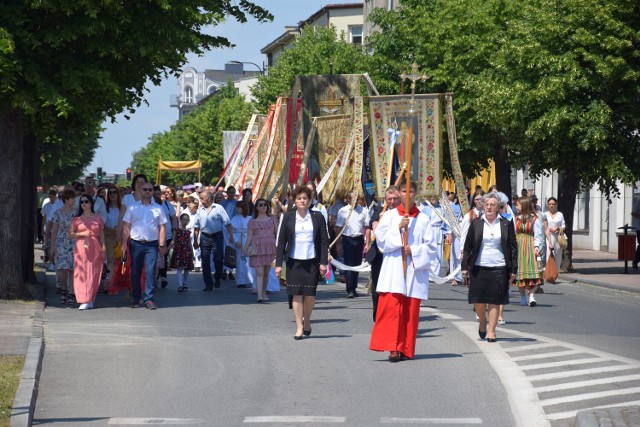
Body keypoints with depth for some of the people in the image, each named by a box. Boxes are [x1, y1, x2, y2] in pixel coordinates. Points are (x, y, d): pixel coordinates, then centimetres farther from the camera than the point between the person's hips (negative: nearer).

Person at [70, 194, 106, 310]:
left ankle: (90, 300, 8)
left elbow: (101, 234, 9)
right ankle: (84, 300, -4)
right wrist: (82, 234, -10)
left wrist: (103, 248, 3)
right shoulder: (77, 219, 5)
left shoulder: (97, 217, 8)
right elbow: (71, 234, 6)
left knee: (93, 274, 0)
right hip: (81, 247, 0)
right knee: (81, 273, -5)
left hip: (94, 248, 1)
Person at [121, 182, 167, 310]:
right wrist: (124, 244, -3)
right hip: (136, 243, 0)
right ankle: (135, 299, 14)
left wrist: (162, 245, 0)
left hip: (152, 244, 0)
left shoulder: (158, 209, 9)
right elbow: (126, 227, 5)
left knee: (150, 272, -6)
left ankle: (149, 299, -3)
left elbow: (162, 228, 8)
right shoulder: (133, 208, 7)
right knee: (135, 272, 5)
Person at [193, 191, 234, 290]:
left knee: (218, 260, -2)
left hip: (217, 237, -3)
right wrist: (195, 241, 10)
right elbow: (196, 227, 13)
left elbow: (227, 223, -3)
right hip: (204, 237, 3)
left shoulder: (218, 208, -1)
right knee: (205, 262, 0)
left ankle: (218, 280, 22)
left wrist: (231, 236, -11)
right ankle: (208, 285, 5)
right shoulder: (200, 211, 10)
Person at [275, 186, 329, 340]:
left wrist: (323, 262, -4)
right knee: (297, 294, -2)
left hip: (312, 261, 0)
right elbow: (281, 241, 5)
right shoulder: (288, 217, 4)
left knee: (310, 294, -1)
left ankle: (307, 321, 24)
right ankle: (299, 327, 5)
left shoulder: (317, 217, 2)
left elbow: (324, 241, 3)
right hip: (294, 261, 0)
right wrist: (279, 263, 0)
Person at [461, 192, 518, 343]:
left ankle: (491, 331, 9)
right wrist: (465, 266, 3)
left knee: (495, 301, 0)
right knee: (478, 300, 1)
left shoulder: (506, 224, 3)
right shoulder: (476, 223, 5)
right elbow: (467, 246, 8)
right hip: (478, 267, 1)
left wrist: (513, 269, 1)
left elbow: (513, 248, 6)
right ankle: (482, 323, 27)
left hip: (499, 268, -1)